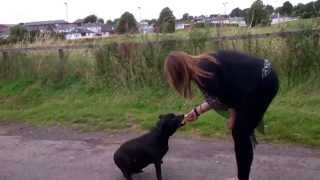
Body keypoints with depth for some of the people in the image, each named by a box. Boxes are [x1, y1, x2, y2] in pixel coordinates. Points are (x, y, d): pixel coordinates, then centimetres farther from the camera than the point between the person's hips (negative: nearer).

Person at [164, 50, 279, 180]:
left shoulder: (202, 74, -20)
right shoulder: (203, 64, 8)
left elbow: (224, 97, -13)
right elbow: (216, 96, 16)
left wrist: (233, 115, 5)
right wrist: (197, 111, 21)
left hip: (263, 82, -9)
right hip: (262, 79, 9)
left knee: (240, 134, 0)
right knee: (239, 132, 14)